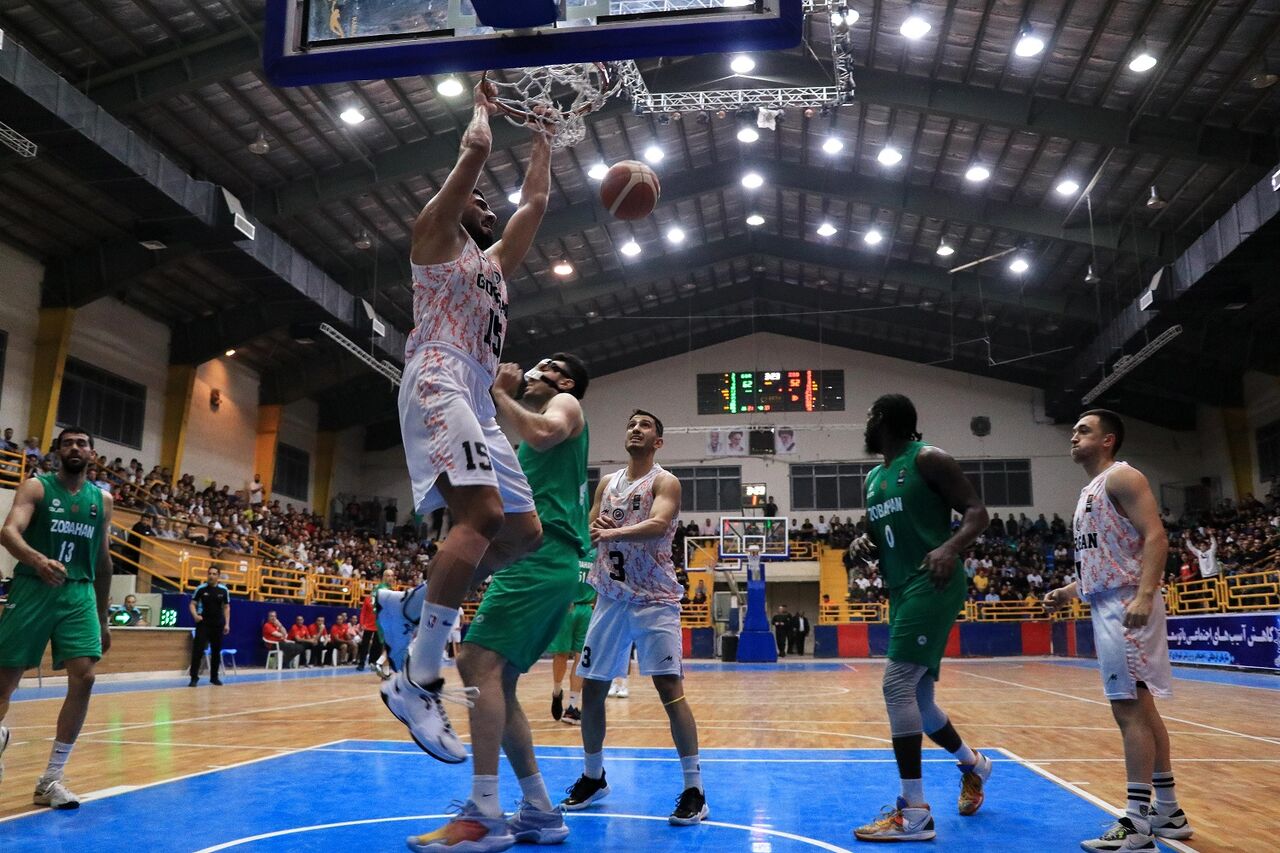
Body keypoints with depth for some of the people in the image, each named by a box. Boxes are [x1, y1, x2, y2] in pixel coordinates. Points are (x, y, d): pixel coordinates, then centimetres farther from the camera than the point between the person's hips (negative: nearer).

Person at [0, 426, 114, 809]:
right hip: (33, 588, -3)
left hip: (79, 594, 3)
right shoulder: (36, 487, 0)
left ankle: (51, 780, -1)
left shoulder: (102, 500, 12)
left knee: (84, 677, -11)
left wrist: (102, 619, 19)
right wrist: (38, 560, -39)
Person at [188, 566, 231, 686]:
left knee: (216, 651, 8)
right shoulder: (201, 589, -4)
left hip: (218, 625, 3)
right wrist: (195, 615, -20)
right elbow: (192, 604, 0)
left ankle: (214, 677, 20)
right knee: (198, 650, -11)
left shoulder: (224, 590, 1)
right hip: (203, 624, -2)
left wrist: (227, 624, 3)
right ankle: (194, 677, -6)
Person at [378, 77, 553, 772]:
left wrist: (542, 135, 42)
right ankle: (417, 680, -25)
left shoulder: (493, 262, 31)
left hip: (477, 402, 9)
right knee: (483, 515, -27)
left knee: (524, 532, 2)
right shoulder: (435, 236, 11)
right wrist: (482, 105, 20)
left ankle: (413, 607, 11)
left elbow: (534, 200, 36)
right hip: (438, 385, -9)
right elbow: (475, 150, 2)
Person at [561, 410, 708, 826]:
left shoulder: (664, 481, -5)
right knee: (591, 689, 9)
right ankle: (593, 778, 28)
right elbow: (587, 533, 13)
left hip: (654, 599, -6)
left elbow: (659, 524, -25)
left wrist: (612, 532, -37)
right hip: (611, 597, 6)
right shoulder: (607, 483, 13)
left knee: (670, 688, -13)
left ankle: (694, 790, -5)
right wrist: (594, 531, -10)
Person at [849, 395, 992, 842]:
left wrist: (950, 548, -29)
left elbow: (977, 511, -11)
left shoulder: (928, 459, -6)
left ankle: (914, 813, -12)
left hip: (932, 585, -9)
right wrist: (863, 544, 1)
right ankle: (973, 765, 42)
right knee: (915, 696, 15)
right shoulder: (874, 478, 18)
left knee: (897, 685, -17)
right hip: (902, 590, 9)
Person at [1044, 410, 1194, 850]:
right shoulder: (1090, 491, 22)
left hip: (1126, 604, -10)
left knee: (1130, 709, -10)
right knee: (1140, 708, 13)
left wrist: (1145, 596, -30)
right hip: (1106, 606, 10)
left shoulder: (1121, 477, -7)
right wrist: (1070, 592, 16)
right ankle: (1168, 812, 22)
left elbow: (1156, 537, -19)